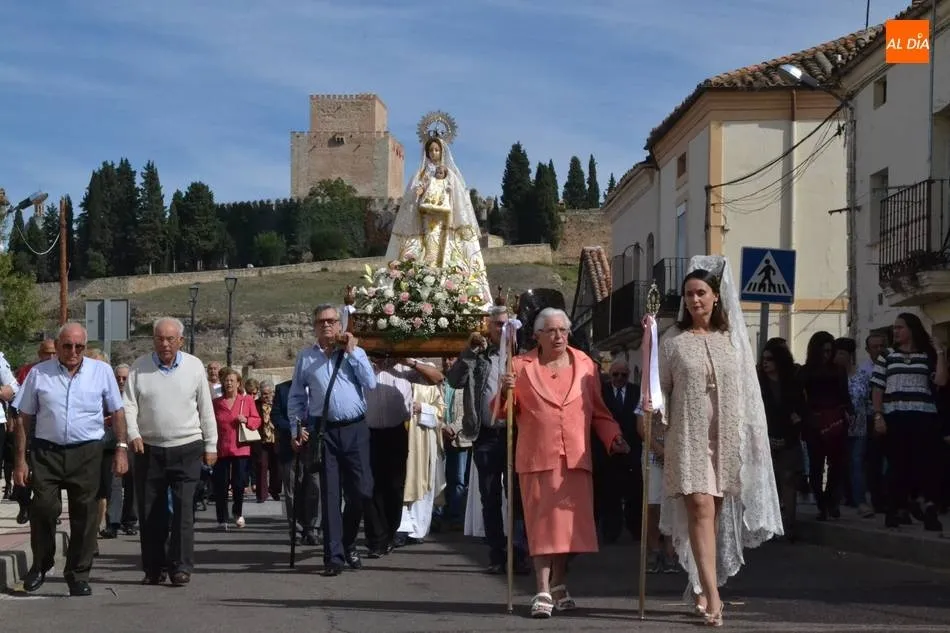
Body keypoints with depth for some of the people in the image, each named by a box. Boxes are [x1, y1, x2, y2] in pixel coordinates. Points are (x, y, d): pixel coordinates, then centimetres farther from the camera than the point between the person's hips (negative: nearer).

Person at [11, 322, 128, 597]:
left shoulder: (102, 371, 6)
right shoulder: (39, 374, 5)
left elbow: (117, 412, 11)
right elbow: (25, 419, 8)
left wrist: (121, 448, 2)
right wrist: (20, 460, 4)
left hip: (87, 453, 0)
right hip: (47, 451, 0)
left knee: (84, 514, 2)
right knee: (43, 508, -8)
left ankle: (78, 575, 13)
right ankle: (40, 565, 14)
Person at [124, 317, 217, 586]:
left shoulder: (194, 367, 4)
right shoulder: (140, 367, 3)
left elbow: (206, 409, 9)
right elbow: (129, 404, 1)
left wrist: (210, 445, 8)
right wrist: (133, 433, -15)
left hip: (186, 448, -1)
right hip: (149, 449, 1)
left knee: (183, 508, -8)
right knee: (149, 511, 4)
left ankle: (181, 566, -4)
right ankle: (154, 568, 13)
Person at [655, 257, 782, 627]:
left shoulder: (732, 338, 8)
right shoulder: (673, 340, 4)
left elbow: (747, 390, 10)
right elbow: (661, 388, 4)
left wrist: (749, 436, 5)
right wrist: (657, 426, -11)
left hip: (727, 437, 3)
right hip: (689, 436, -2)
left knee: (715, 512, 7)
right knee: (700, 508, -13)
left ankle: (699, 585, 21)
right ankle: (712, 594, -17)